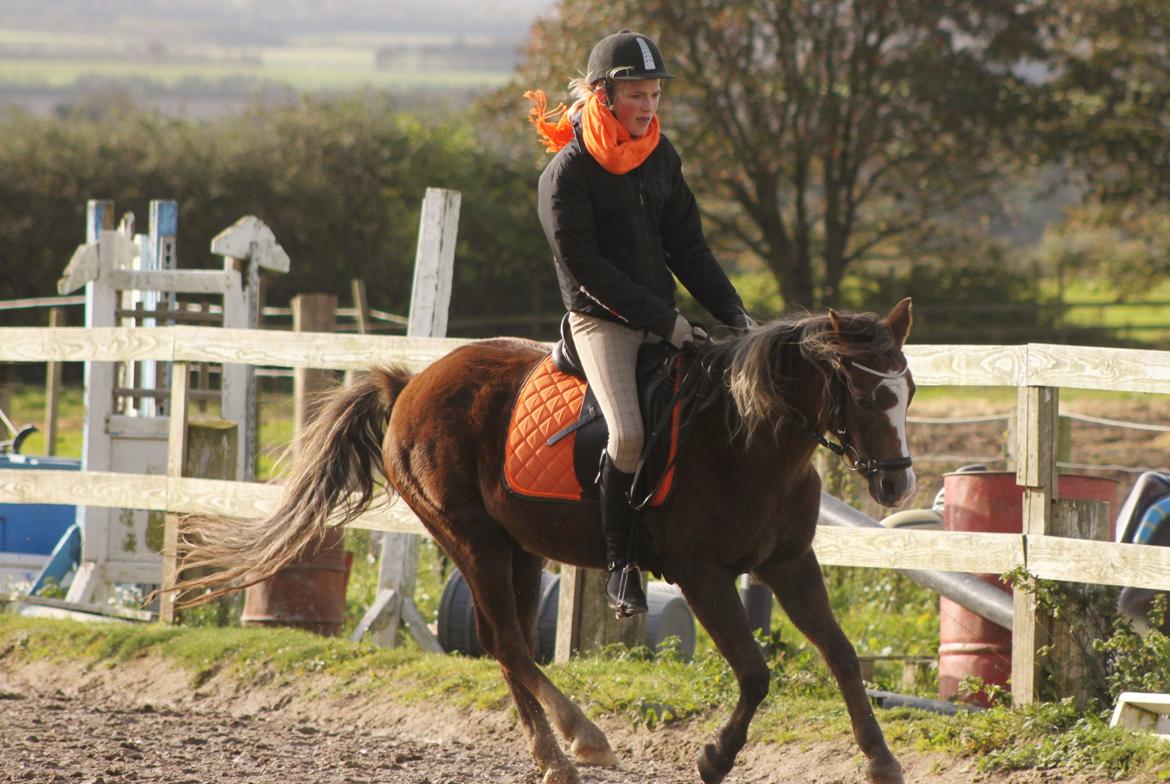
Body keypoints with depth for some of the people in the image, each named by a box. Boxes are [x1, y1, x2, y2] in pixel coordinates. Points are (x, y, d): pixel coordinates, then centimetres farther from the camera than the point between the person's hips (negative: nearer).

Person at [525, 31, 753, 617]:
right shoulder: (568, 172, -10)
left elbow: (687, 245, 14)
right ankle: (620, 563, -13)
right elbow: (584, 267, -14)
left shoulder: (659, 156, 10)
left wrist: (733, 313, 2)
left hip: (664, 319, 7)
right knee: (629, 435, -26)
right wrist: (663, 321, -16)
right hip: (601, 321, -7)